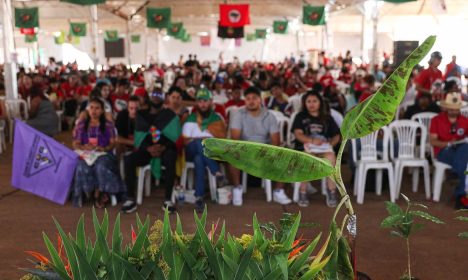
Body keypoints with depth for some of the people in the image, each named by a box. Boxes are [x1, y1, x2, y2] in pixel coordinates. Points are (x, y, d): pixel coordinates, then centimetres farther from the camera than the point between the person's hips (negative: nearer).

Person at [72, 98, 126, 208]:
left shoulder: (108, 125, 13)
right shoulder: (81, 125, 17)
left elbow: (113, 143, 6)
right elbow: (75, 144, 12)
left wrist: (104, 148, -16)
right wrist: (83, 147, -11)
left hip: (103, 154, -1)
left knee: (101, 167, -37)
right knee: (82, 168, -34)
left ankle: (98, 193, -15)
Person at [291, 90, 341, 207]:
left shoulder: (327, 117, 19)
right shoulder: (300, 117, 13)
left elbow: (336, 136, 14)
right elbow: (298, 134, -3)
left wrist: (330, 144, -8)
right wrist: (312, 140, -19)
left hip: (324, 148, 1)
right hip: (306, 147, -1)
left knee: (331, 157, -34)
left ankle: (332, 192, -25)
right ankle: (303, 193, -28)